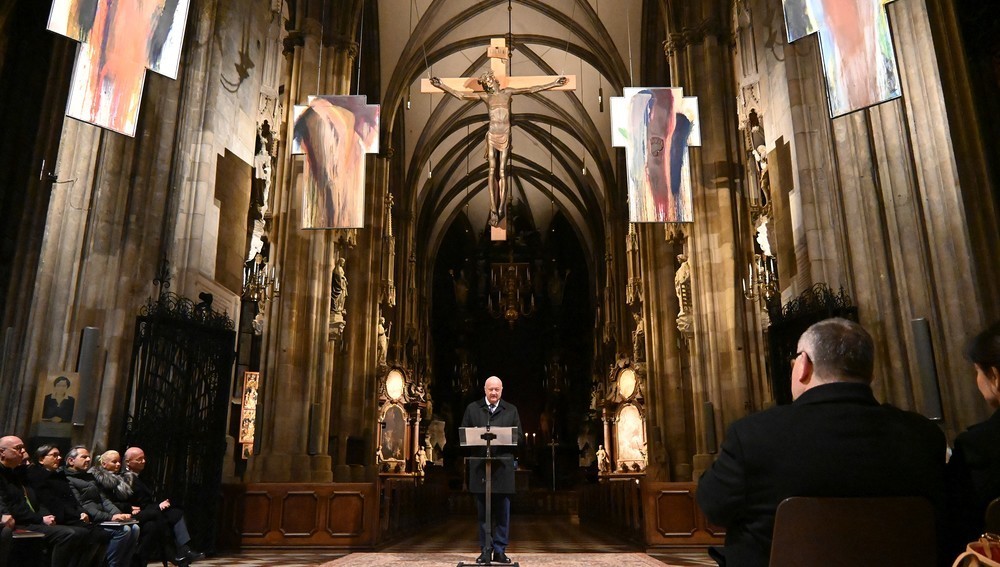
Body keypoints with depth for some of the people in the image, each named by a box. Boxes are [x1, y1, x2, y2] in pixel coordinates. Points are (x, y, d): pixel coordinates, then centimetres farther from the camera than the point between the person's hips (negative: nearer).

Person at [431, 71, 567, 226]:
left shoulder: (507, 92, 13)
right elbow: (460, 96, 3)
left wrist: (554, 84, 13)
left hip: (505, 136, 0)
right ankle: (493, 210, -9)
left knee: (502, 172, -3)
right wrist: (441, 85, -4)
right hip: (492, 136, 0)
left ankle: (500, 209, -5)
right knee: (492, 171, -7)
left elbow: (531, 89, 14)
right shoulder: (485, 96, 10)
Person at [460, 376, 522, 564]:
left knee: (503, 510, 3)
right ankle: (485, 550, 15)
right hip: (480, 466, 0)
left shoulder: (511, 410, 9)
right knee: (482, 511, 6)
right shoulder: (472, 409, 9)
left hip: (503, 466, 0)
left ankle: (500, 550, 13)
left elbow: (519, 437, 6)